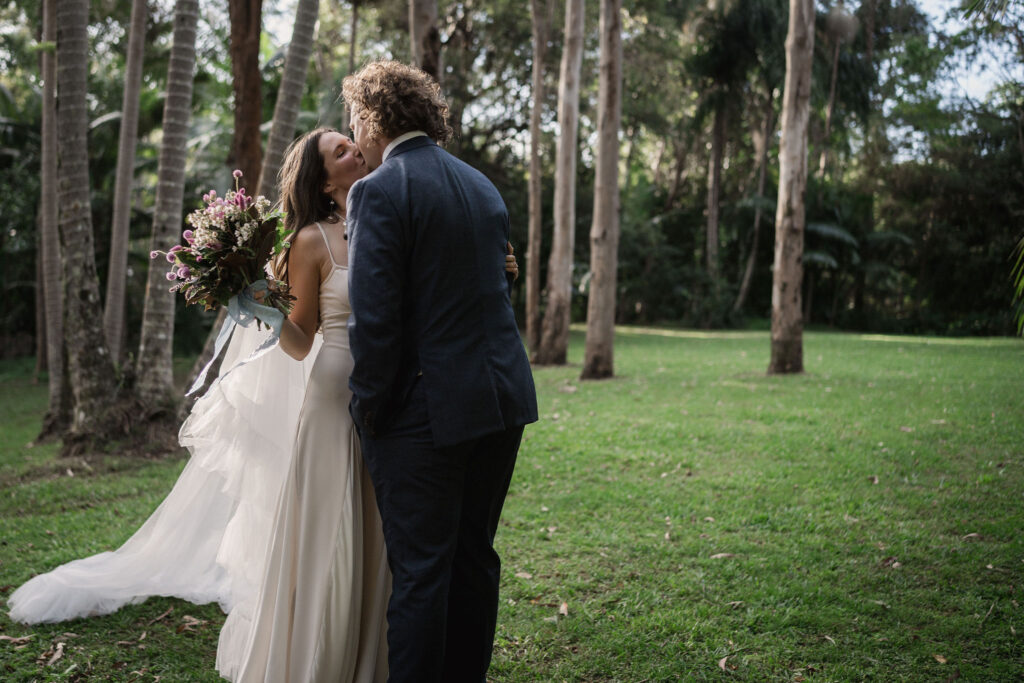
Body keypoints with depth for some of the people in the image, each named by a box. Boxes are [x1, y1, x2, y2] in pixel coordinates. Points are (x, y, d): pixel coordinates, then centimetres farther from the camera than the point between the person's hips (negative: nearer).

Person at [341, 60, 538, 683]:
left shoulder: (379, 192, -11)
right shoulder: (484, 187, 12)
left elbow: (374, 318, -17)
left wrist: (369, 408, -7)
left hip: (426, 410, -7)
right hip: (502, 398, 8)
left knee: (420, 569, 2)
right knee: (475, 557, 17)